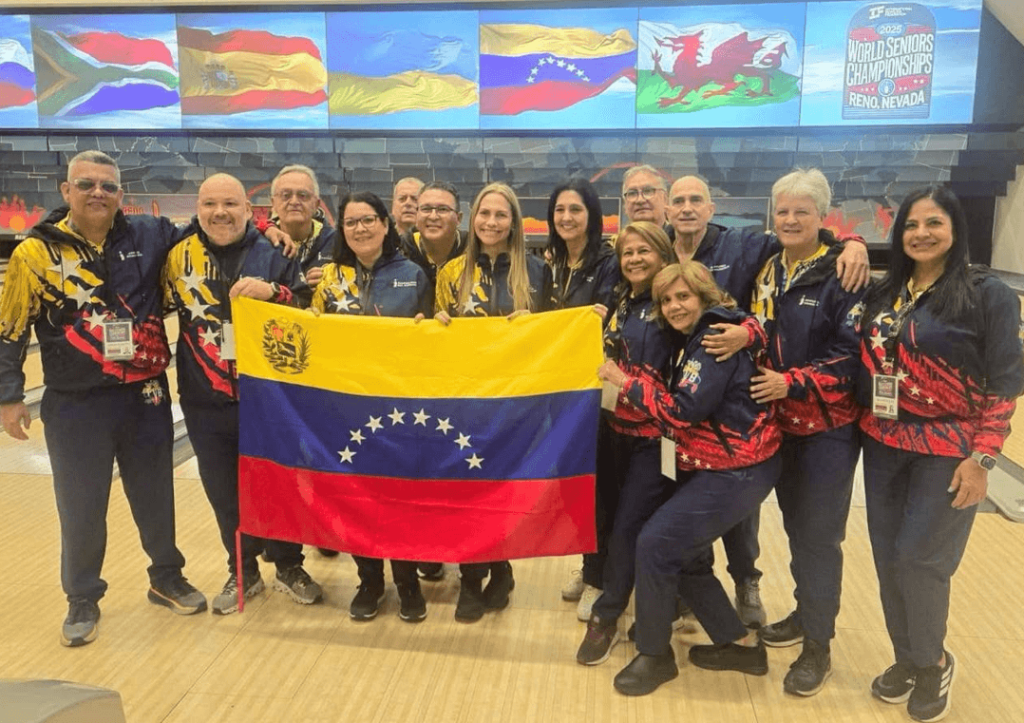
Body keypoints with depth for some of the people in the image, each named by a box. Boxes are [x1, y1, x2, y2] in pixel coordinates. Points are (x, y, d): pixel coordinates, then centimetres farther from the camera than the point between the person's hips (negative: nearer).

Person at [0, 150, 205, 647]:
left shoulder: (148, 237, -1)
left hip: (145, 397, 2)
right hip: (76, 405, -1)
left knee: (155, 496, 15)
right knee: (81, 508, 9)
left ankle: (167, 579, 35)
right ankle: (82, 601, 28)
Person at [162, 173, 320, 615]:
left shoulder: (273, 256, -2)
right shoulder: (179, 257, 2)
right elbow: (155, 309, 13)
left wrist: (273, 292, -22)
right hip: (206, 404, 2)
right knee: (225, 494, 14)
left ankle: (288, 566, 30)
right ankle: (243, 572, 33)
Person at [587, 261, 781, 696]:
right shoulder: (696, 338, 14)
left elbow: (686, 411, -24)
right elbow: (682, 406, 13)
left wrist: (625, 382, -18)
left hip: (737, 471, -10)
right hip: (712, 465, 10)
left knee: (656, 544, -11)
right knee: (685, 553, 14)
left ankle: (655, 654, 7)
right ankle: (741, 644, 28)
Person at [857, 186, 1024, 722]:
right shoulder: (885, 293, 7)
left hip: (948, 451, -5)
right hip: (883, 446, 5)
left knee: (921, 556, -2)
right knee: (888, 555, 9)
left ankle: (933, 662, 23)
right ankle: (907, 656, 29)